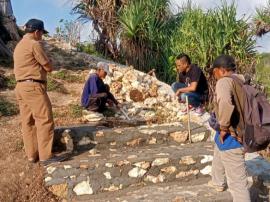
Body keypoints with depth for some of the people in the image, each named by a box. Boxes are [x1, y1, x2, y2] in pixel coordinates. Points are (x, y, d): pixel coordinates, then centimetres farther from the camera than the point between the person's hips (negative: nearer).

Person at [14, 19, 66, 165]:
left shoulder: (19, 46, 21)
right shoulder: (34, 44, -10)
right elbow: (49, 67, -7)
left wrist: (41, 64, 8)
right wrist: (46, 64, 13)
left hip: (21, 87, 10)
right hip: (33, 87, -10)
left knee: (28, 122, 9)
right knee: (45, 120, -7)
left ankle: (32, 155, 14)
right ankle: (45, 156, -7)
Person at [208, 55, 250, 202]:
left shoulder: (224, 81, -21)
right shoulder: (241, 81, 6)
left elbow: (225, 104, -41)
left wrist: (224, 127, -26)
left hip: (230, 137, -10)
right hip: (240, 131, 10)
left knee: (237, 180, -3)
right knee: (218, 159, 36)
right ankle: (218, 183, 61)